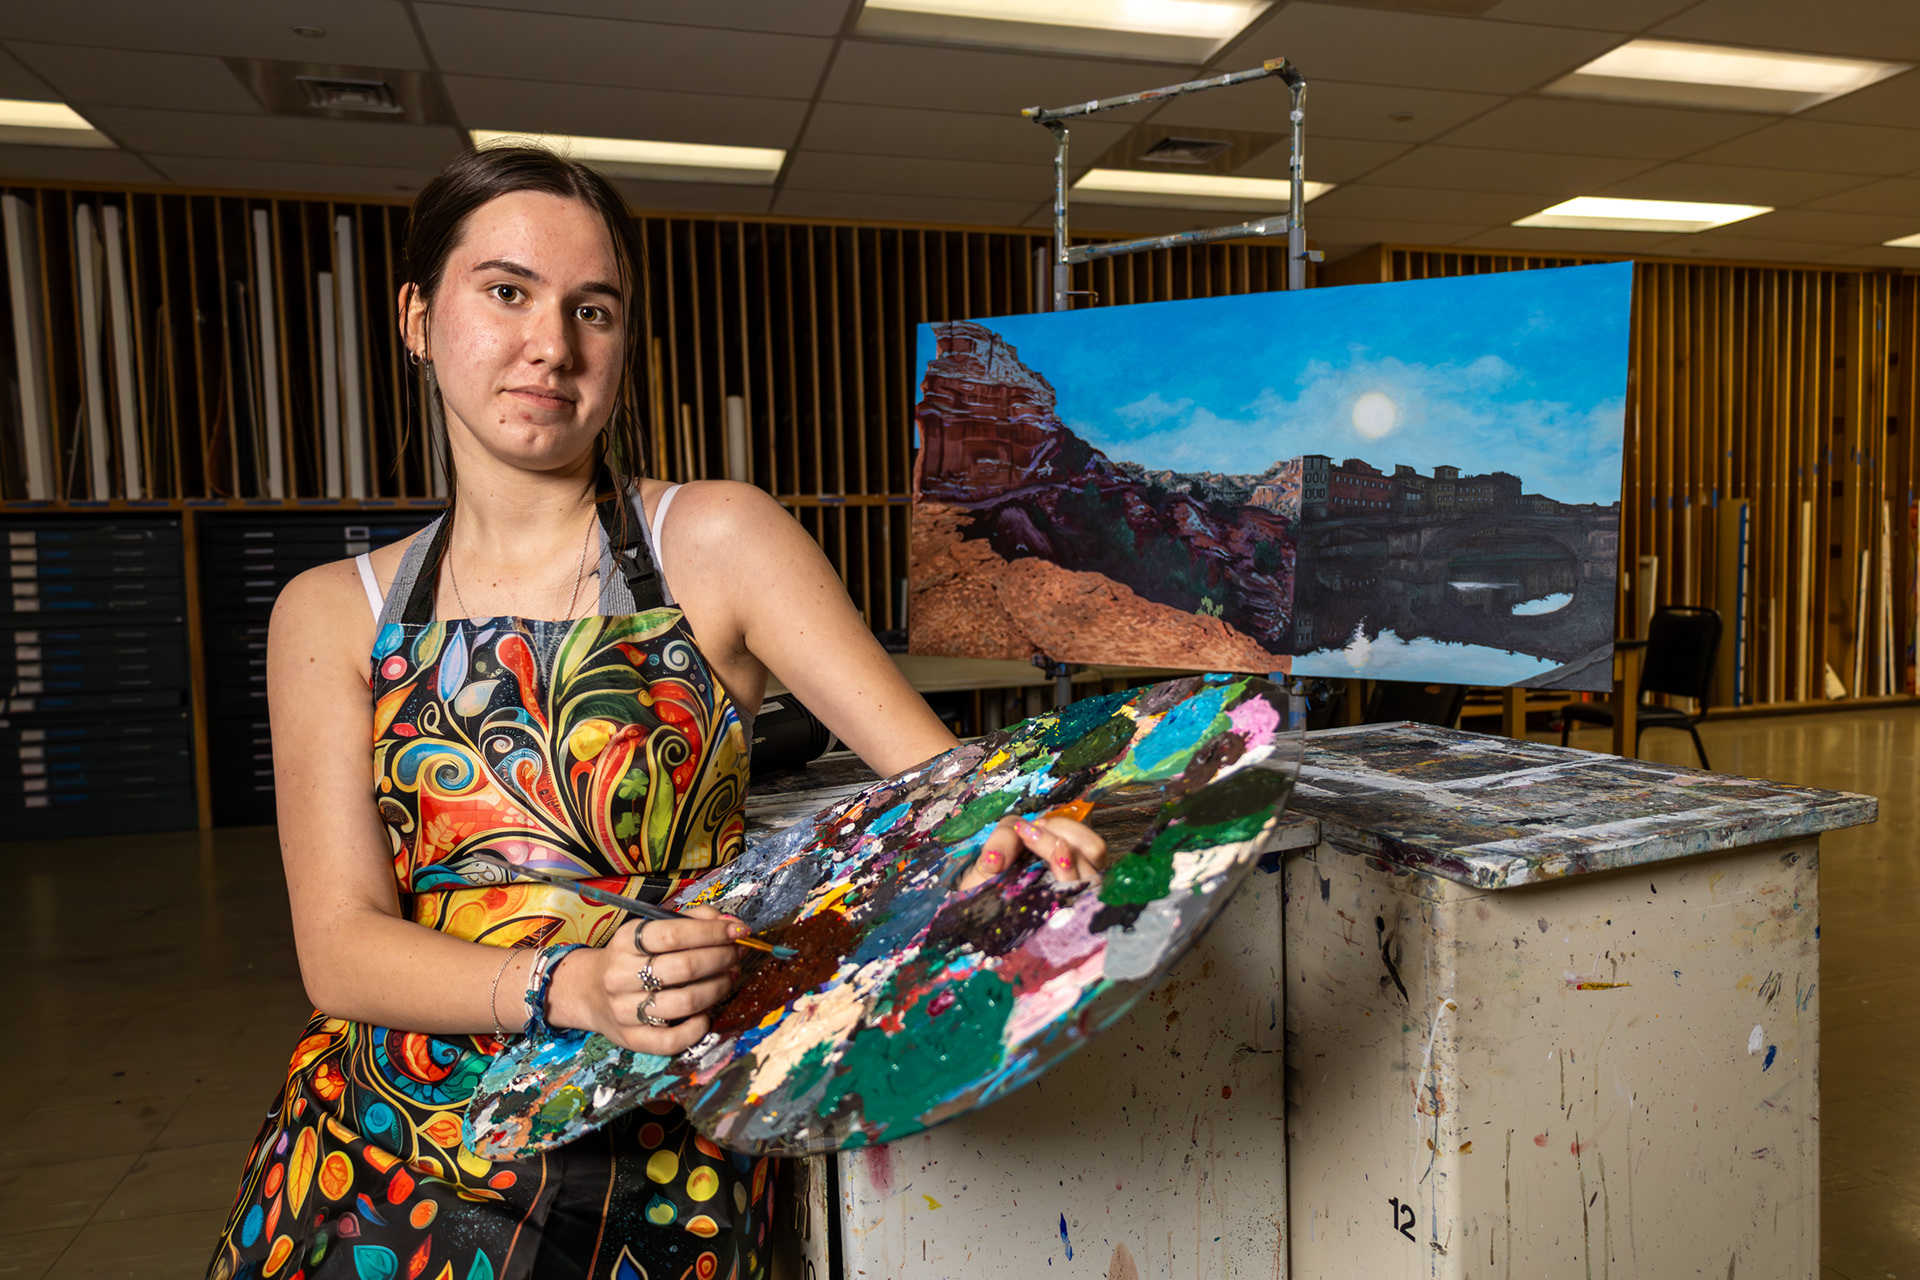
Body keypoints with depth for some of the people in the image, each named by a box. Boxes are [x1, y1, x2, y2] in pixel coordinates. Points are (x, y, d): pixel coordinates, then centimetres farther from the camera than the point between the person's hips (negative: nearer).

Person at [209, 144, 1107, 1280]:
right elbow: (342, 947, -5)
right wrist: (571, 986, -23)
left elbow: (937, 766, -10)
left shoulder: (716, 540, -5)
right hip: (370, 1156, 3)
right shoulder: (332, 614, 3)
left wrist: (1000, 831, -32)